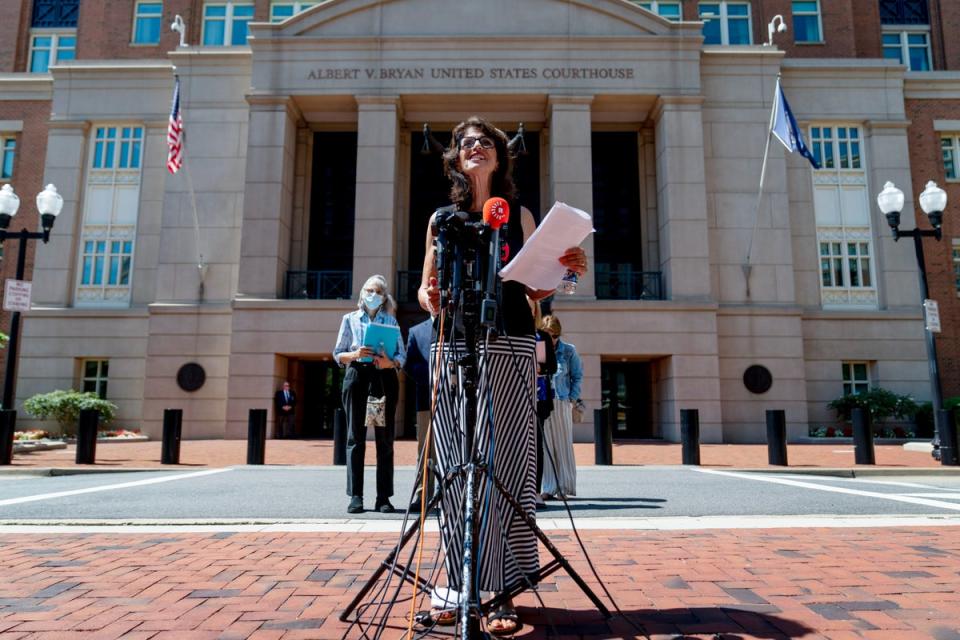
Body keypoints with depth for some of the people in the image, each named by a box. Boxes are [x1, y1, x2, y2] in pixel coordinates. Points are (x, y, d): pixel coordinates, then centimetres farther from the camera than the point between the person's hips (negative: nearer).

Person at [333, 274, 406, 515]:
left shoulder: (391, 321, 13)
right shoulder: (350, 319, 13)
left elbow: (402, 355, 8)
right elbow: (338, 354, 9)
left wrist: (390, 362, -13)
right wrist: (355, 354, -11)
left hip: (385, 378, 1)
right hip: (357, 376, 0)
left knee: (385, 438, -1)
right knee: (355, 438, -2)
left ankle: (383, 497, 4)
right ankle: (355, 496, 1)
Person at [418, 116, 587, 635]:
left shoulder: (519, 215, 13)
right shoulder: (442, 218, 16)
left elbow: (534, 289, 11)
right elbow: (425, 287, 15)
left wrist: (564, 269, -8)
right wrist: (429, 299, -8)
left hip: (509, 346, -1)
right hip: (453, 346, 2)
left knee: (503, 466, -6)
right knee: (454, 469, 1)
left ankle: (500, 592, 2)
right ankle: (458, 584, 12)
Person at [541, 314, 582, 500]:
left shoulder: (569, 351, 4)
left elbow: (577, 376, 10)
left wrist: (573, 398, 0)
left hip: (562, 403, 0)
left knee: (563, 445, 4)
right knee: (544, 445, 0)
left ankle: (564, 487, 14)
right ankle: (548, 488, 7)